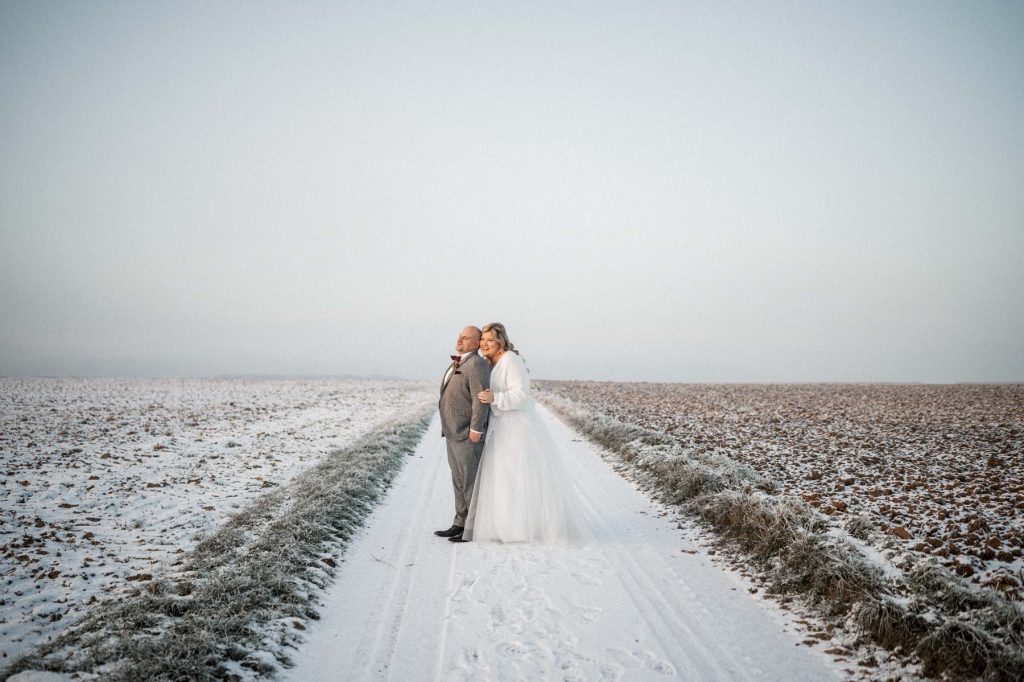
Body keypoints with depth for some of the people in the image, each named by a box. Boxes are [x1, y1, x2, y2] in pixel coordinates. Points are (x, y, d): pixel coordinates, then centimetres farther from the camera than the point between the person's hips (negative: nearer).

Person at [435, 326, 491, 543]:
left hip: (468, 434, -10)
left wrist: (476, 430, -23)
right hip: (454, 433, 10)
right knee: (460, 481, 12)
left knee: (471, 481, -3)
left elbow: (481, 398, -22)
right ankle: (461, 524, 18)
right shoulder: (457, 365, 15)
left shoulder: (476, 365, -16)